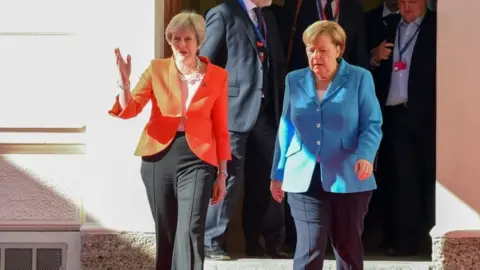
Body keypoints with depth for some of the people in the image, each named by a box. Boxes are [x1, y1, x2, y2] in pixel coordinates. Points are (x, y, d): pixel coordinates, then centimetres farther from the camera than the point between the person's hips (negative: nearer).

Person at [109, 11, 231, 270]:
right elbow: (129, 110, -4)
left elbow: (221, 129, 5)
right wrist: (124, 82, -23)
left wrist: (222, 173, 4)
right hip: (160, 156, 2)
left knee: (190, 232, -14)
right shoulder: (157, 69, 4)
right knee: (165, 233, 10)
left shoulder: (217, 76, 3)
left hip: (196, 158, -2)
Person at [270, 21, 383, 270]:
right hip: (305, 179, 1)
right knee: (310, 248, -9)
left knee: (348, 248, 9)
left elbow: (372, 124, -4)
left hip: (348, 179, -1)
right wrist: (278, 173, 14)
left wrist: (366, 156, -23)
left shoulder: (360, 78, 0)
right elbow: (286, 128, 14)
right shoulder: (294, 80, 9)